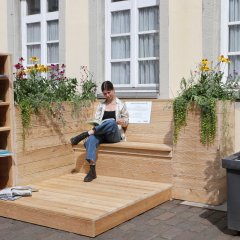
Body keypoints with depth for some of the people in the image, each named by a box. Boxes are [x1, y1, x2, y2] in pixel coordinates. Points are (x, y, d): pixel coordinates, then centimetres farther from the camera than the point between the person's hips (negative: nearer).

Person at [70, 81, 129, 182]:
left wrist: (122, 122, -12)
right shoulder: (101, 105, 18)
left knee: (111, 122, -38)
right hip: (101, 134, 3)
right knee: (91, 139, -35)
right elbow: (96, 120, 13)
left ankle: (84, 134, -35)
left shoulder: (121, 105, 11)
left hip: (114, 135, -2)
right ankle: (92, 170, -43)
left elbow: (126, 123, 11)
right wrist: (95, 125, -10)